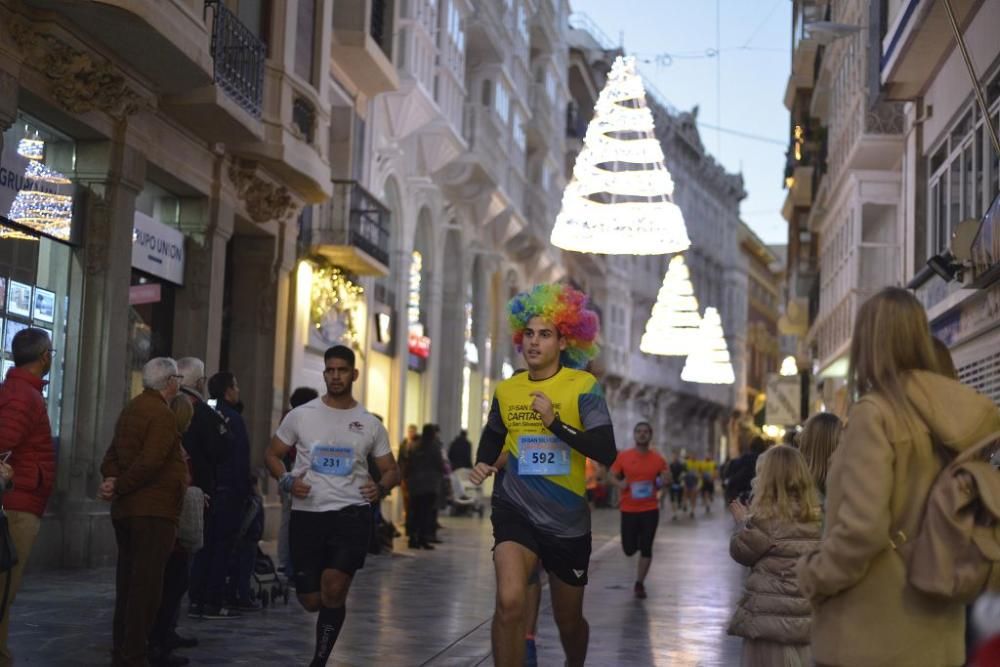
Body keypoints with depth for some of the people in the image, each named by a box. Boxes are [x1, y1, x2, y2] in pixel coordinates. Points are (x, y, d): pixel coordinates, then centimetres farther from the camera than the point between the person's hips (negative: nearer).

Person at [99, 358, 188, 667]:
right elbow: (149, 464, -23)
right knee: (147, 584, -5)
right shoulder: (162, 415, -15)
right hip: (154, 512, -9)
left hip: (125, 511, 9)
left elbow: (112, 455, 12)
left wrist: (112, 480, -5)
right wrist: (119, 488, -12)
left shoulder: (132, 409, 15)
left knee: (128, 580, 15)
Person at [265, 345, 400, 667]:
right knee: (311, 601, 2)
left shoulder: (370, 424, 7)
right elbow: (272, 454, 11)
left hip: (352, 513, -1)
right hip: (307, 513, 1)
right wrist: (286, 481, -10)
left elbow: (390, 470, 13)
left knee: (334, 590, -16)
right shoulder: (301, 415, 5)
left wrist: (381, 487, -11)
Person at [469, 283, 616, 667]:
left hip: (568, 519, -1)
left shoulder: (583, 387, -10)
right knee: (510, 603, -25)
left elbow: (607, 453, -20)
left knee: (569, 620, 16)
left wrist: (556, 423, -28)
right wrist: (482, 464, 2)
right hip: (516, 510, 1)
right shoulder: (506, 390, 2)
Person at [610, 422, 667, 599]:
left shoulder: (658, 459, 0)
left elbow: (663, 479, 12)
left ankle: (639, 584, 14)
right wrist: (620, 483, -15)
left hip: (650, 509, 0)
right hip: (628, 509, 0)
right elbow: (613, 475, 6)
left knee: (646, 549, -1)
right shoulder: (623, 457, -3)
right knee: (629, 550, 4)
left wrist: (661, 482, -11)